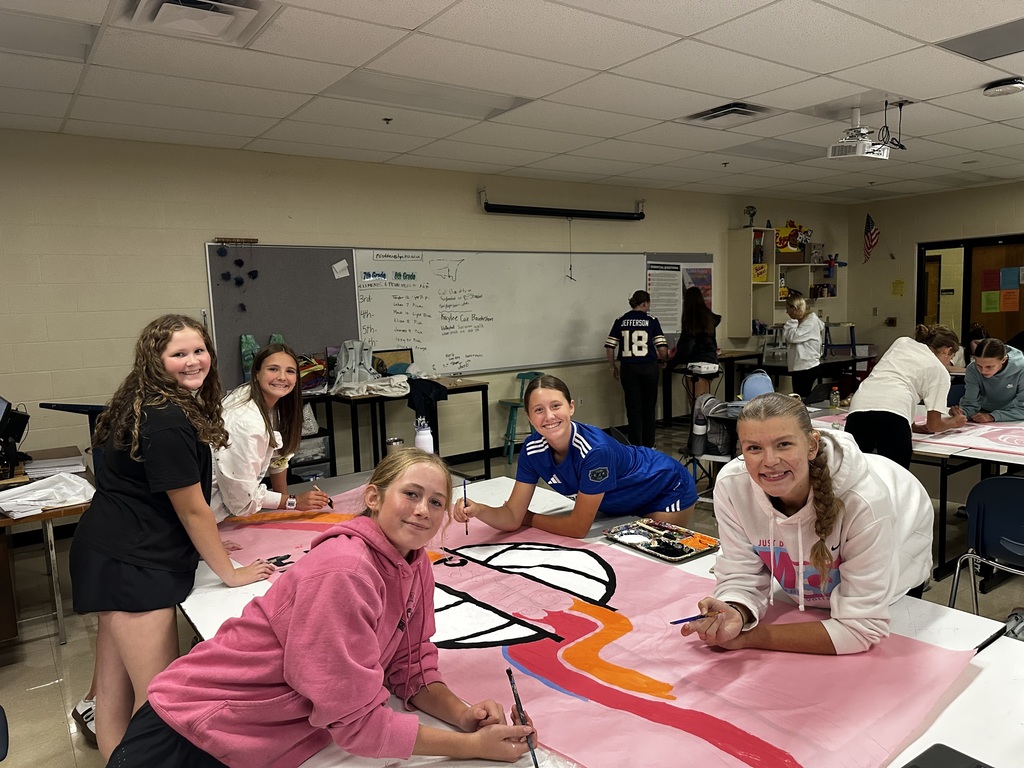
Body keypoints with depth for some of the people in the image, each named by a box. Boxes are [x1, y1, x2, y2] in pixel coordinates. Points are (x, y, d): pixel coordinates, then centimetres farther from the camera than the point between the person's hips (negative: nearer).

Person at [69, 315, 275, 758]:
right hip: (129, 564, -10)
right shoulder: (167, 422, -20)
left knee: (116, 687, 18)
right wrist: (230, 572, -4)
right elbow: (192, 508, -15)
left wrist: (206, 543, 16)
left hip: (117, 558, 10)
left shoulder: (150, 407, 10)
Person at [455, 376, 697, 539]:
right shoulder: (532, 449, -21)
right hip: (621, 505, 5)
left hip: (668, 493, -5)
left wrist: (527, 518, -20)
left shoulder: (595, 450, -40)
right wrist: (478, 510, -40)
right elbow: (513, 517, -20)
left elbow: (578, 527, -32)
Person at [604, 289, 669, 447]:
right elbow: (662, 348, -7)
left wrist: (614, 367, 13)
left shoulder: (620, 322, 3)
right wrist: (664, 357, 16)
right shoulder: (652, 321, -2)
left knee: (633, 409, 6)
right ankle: (648, 446, 22)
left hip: (628, 369, 1)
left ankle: (636, 446, 7)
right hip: (649, 367, -1)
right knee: (649, 408, 13)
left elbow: (609, 348, 0)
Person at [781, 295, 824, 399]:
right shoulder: (801, 321, 17)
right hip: (798, 367, 9)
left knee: (802, 398, -10)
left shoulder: (811, 321, -9)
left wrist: (793, 321, -10)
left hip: (806, 368, -9)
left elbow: (793, 337, -19)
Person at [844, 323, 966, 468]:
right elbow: (933, 425, 19)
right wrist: (954, 422, 42)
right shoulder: (940, 371, 19)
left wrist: (912, 425, 39)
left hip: (858, 408, 4)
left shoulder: (902, 341, 31)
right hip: (892, 414, -4)